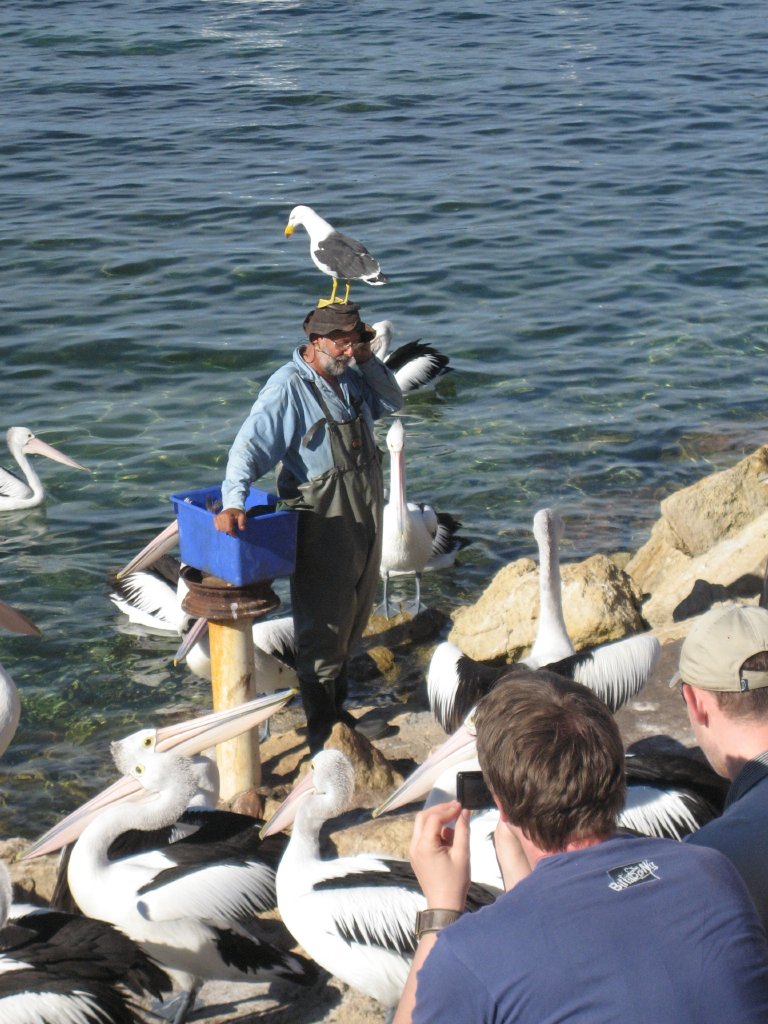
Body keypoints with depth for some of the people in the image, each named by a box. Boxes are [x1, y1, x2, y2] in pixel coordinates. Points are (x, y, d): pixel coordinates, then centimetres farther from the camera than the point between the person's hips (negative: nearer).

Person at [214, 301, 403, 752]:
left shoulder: (351, 378, 7)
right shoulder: (289, 387, -17)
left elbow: (392, 403, 21)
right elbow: (251, 445, -24)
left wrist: (369, 360, 3)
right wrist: (233, 502, -38)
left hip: (365, 518, 8)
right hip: (323, 525, -8)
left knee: (353, 621, 19)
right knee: (323, 628, -1)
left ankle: (338, 710, 33)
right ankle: (322, 731, 9)